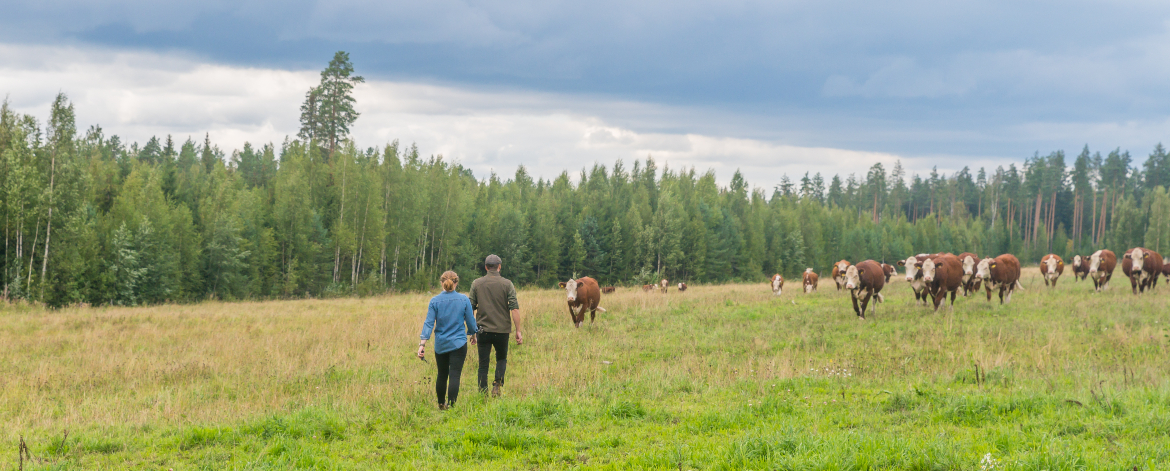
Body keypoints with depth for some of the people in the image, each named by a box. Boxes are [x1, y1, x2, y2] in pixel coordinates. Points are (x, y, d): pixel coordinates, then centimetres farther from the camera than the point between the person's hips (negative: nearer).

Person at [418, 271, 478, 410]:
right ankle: (451, 406, -12)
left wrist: (422, 344, -9)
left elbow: (429, 323, -8)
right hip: (458, 344, -2)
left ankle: (441, 404, 33)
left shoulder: (435, 301, -5)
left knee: (442, 375, 17)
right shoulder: (464, 300, -5)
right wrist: (472, 334, 22)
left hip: (440, 345, 2)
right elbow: (471, 321, 3)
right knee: (454, 375, -4)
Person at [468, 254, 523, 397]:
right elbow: (514, 309, -8)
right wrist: (518, 331, -4)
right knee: (501, 359, 19)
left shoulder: (476, 284, 3)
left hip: (483, 330, 1)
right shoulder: (507, 284, -2)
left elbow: (470, 308, 4)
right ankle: (497, 384, -4)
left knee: (483, 364, 7)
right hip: (502, 330, -1)